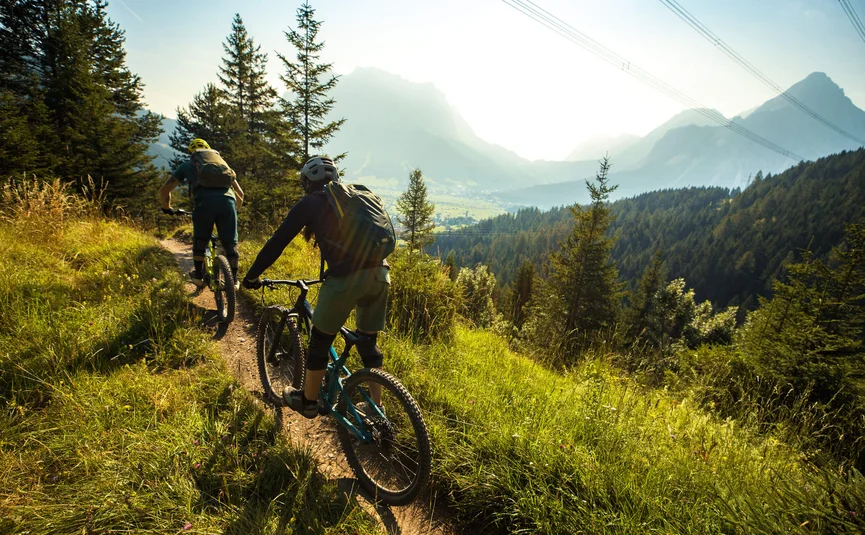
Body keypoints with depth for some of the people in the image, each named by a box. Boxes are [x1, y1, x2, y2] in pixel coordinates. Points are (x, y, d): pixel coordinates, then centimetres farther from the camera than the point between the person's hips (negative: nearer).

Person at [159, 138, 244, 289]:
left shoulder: (187, 165, 29)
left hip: (204, 202, -1)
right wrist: (235, 209, 50)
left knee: (200, 241, 21)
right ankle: (234, 280, 13)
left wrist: (167, 208, 39)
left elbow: (164, 189, 22)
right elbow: (240, 193, 33)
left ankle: (198, 276, 28)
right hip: (227, 201, 1)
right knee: (230, 243, 13)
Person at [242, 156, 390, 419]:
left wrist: (252, 276, 20)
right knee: (368, 343, 20)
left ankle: (308, 401, 35)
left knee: (320, 340, 16)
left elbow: (277, 242, 9)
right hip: (379, 273, 6)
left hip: (346, 278, -5)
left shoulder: (309, 204, 9)